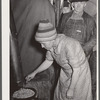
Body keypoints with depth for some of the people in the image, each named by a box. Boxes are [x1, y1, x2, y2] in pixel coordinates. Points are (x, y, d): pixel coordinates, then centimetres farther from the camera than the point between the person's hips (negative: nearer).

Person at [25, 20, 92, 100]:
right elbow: (48, 61, 5)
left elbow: (76, 70, -29)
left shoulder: (68, 46, -37)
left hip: (80, 74, -6)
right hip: (66, 73, 7)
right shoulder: (51, 45, -14)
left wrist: (71, 90, -21)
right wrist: (34, 73, 8)